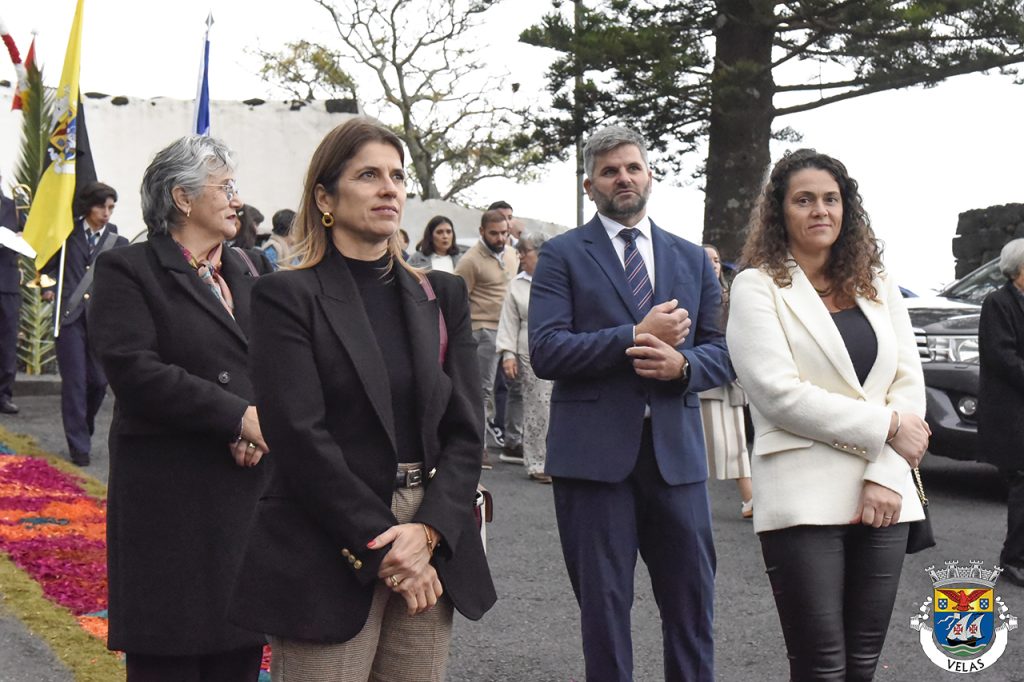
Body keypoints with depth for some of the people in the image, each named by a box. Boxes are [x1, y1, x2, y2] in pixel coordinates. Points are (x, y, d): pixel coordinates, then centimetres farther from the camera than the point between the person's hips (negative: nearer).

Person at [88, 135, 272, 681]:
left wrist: (264, 425, -11)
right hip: (173, 499, -5)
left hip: (254, 490, 6)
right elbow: (135, 373, -16)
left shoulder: (252, 271, 16)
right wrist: (240, 417, -16)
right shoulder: (127, 272, -2)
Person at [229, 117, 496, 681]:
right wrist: (380, 546, -14)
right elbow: (300, 437, -11)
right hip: (326, 560, -4)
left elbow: (464, 430, 6)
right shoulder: (287, 296, -3)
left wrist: (428, 531, -9)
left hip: (432, 548, 5)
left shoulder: (441, 296, 12)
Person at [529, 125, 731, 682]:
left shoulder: (692, 259, 14)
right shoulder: (562, 255, 2)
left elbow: (722, 354, 11)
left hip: (675, 450, 3)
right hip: (593, 452, -3)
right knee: (603, 607, 5)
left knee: (692, 600, 7)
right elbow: (545, 352, -10)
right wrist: (636, 336, -16)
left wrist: (681, 364, -11)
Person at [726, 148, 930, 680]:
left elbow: (909, 382, 7)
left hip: (883, 496, 5)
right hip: (805, 500, -4)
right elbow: (780, 393, -11)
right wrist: (886, 427, -10)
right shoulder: (757, 288, 0)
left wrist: (886, 476, -8)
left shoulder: (877, 286, 14)